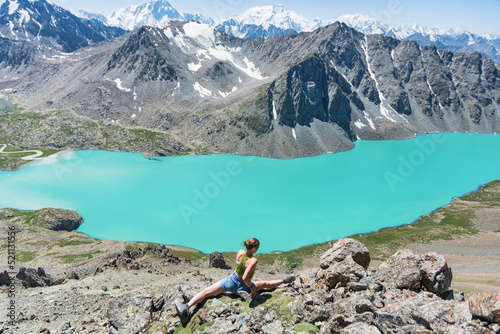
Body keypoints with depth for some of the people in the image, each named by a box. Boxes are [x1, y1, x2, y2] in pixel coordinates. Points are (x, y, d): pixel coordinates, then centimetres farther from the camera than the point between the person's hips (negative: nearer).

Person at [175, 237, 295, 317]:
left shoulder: (240, 252, -13)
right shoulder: (254, 261, -29)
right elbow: (245, 278, -35)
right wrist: (252, 287, -16)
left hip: (230, 280, 3)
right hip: (242, 287, -3)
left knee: (206, 291, 2)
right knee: (265, 283, 20)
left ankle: (186, 306, -11)